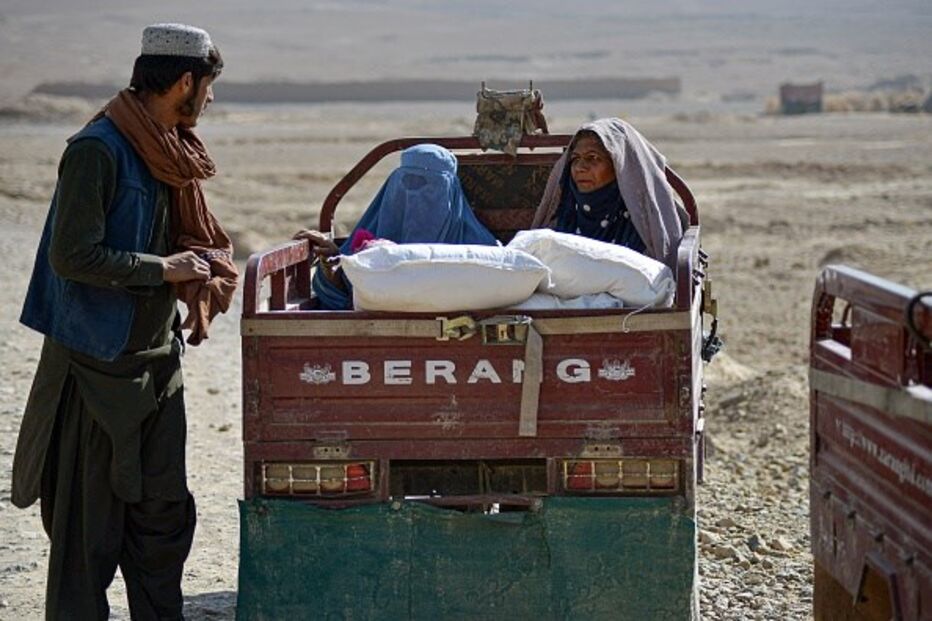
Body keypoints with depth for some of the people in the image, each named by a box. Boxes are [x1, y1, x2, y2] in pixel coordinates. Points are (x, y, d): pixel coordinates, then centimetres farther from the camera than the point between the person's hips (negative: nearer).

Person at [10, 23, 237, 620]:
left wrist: (203, 265, 1)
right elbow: (73, 257, -22)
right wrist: (165, 269, -16)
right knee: (90, 519, 1)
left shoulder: (165, 149, 10)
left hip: (157, 357, 8)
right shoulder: (98, 149, -18)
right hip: (100, 362, -8)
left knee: (163, 509, 13)